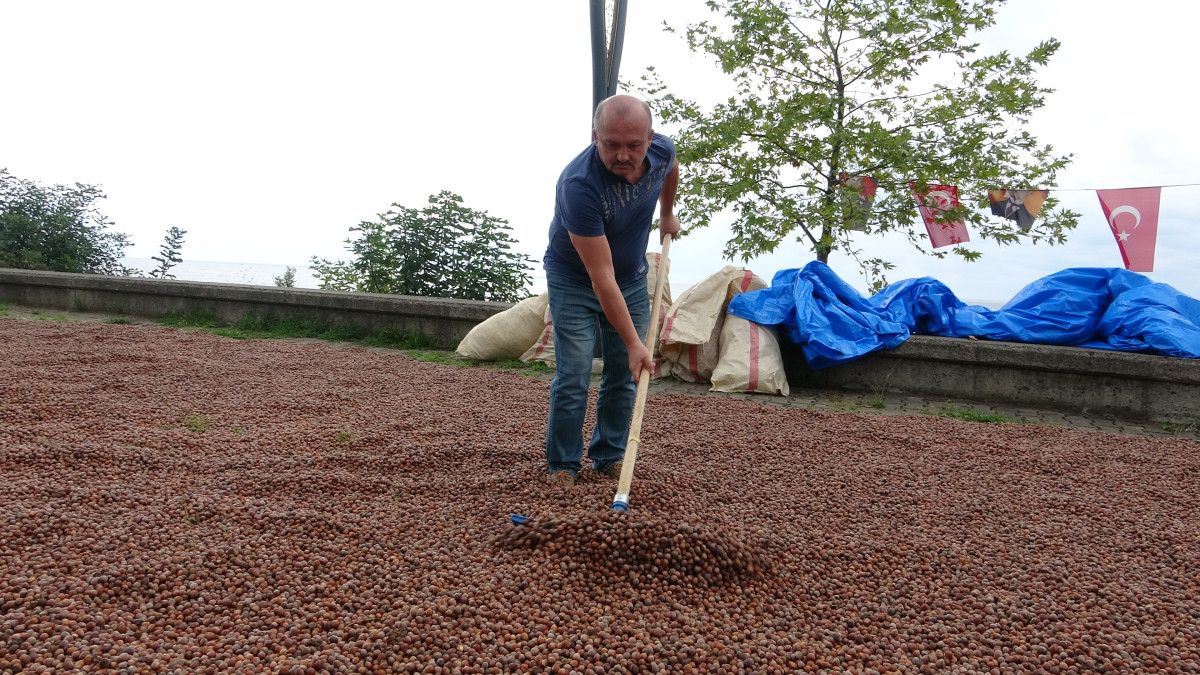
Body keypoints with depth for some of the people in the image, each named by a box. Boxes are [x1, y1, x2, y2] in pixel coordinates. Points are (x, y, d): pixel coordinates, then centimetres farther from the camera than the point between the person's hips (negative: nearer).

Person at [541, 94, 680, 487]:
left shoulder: (662, 150, -19)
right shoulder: (579, 185, -37)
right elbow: (601, 278, -35)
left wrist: (667, 213, 21)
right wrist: (634, 343, -34)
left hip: (632, 279, 5)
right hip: (575, 281, -5)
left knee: (624, 375, 5)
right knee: (573, 377, -9)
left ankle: (609, 457, 18)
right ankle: (562, 465, 7)